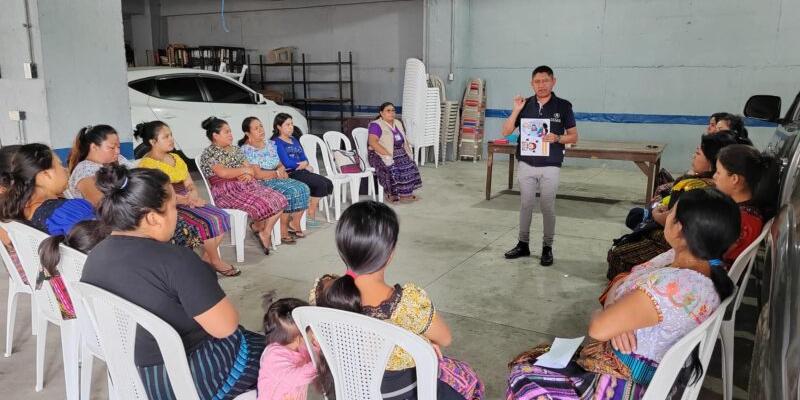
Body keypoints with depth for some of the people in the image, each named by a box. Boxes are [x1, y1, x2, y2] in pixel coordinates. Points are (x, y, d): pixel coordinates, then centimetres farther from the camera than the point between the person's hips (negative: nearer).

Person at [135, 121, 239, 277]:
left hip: (186, 202, 8)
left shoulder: (175, 157, 16)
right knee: (208, 222, -24)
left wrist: (193, 194, -10)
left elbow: (189, 183, 13)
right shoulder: (147, 163, -10)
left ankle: (206, 258, 0)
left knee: (222, 216, -9)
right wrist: (188, 200, -21)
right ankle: (215, 261, -5)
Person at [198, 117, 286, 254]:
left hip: (248, 186, 8)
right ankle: (257, 226, 5)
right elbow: (223, 173, -18)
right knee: (262, 205, -29)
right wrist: (245, 169, -5)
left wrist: (249, 174, -10)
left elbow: (251, 168, 15)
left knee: (279, 200, -13)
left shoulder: (235, 149, 20)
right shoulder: (209, 153, -3)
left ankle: (266, 232, 0)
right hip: (227, 191, -7)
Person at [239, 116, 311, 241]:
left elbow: (280, 164, 15)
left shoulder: (270, 144, 13)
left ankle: (294, 224, -6)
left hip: (278, 179, 7)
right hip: (261, 184, -7)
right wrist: (277, 173, -8)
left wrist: (282, 170, -9)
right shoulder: (247, 150, -11)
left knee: (303, 188, -16)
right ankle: (283, 230, -17)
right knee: (290, 192, -29)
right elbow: (257, 174, -17)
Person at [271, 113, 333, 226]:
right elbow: (287, 163, -14)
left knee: (328, 184, -10)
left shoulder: (294, 140, 22)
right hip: (290, 174, -8)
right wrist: (305, 165, 0)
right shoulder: (276, 142, -4)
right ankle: (310, 217, -14)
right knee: (321, 184, -23)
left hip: (301, 171, 8)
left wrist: (305, 164, -10)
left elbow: (304, 158, 16)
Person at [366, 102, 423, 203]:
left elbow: (404, 139, 19)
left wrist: (407, 150, -1)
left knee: (409, 164, -21)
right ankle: (391, 193, -20)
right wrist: (388, 154, -27)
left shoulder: (398, 123, 16)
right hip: (380, 154, -6)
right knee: (391, 167, -33)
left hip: (398, 152, 6)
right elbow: (372, 142, -20)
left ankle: (406, 192, -19)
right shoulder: (376, 125, -8)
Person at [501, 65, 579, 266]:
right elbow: (505, 132, 0)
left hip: (550, 167, -2)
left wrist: (557, 138, -18)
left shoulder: (563, 106, -2)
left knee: (548, 207, 5)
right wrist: (516, 110, -12)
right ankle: (523, 244, 23)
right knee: (525, 205, 11)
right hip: (526, 165, 2)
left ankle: (547, 248, 18)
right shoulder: (525, 105, 2)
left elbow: (574, 136, 2)